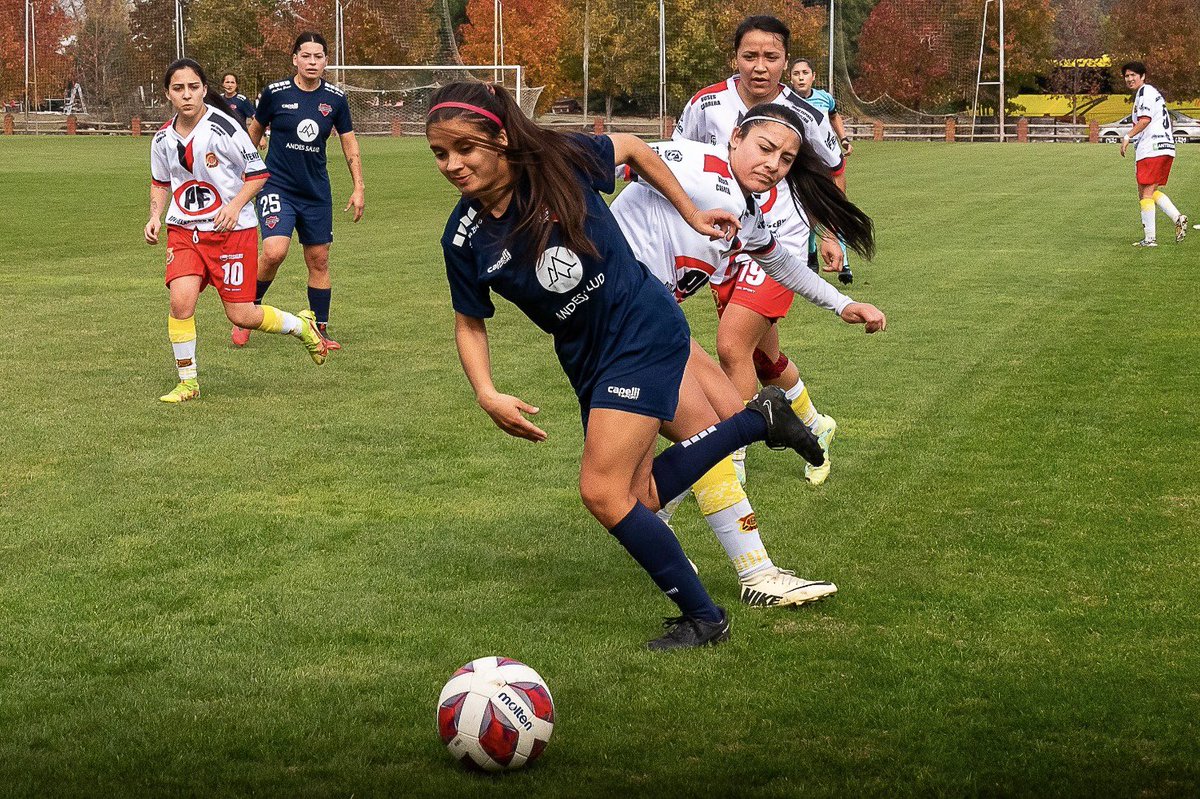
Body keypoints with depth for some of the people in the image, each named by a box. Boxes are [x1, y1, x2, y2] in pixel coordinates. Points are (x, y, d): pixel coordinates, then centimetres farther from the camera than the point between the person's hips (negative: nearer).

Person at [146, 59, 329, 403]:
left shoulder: (223, 128, -15)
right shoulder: (163, 139, 0)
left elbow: (257, 172, -8)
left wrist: (235, 206, -22)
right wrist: (155, 216, 4)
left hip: (232, 230, -4)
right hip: (184, 230, 4)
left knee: (240, 316, -2)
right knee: (181, 300, -17)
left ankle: (302, 325, 28)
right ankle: (187, 382, -1)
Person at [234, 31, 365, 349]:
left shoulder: (335, 98, 0)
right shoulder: (276, 93, -7)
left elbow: (349, 143, 10)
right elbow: (255, 130, 8)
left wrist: (359, 187, 6)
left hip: (317, 192, 4)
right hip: (277, 186, -3)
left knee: (319, 261, 7)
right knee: (274, 252, -22)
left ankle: (320, 331, 19)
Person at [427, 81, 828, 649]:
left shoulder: (558, 161, -18)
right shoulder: (464, 238, -8)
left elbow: (632, 148, 2)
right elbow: (469, 322, 6)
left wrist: (691, 213, 8)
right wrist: (488, 396, -9)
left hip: (643, 329, -6)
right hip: (586, 359, 6)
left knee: (603, 493, -14)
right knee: (639, 496, 12)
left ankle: (702, 617, 4)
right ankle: (758, 419, 29)